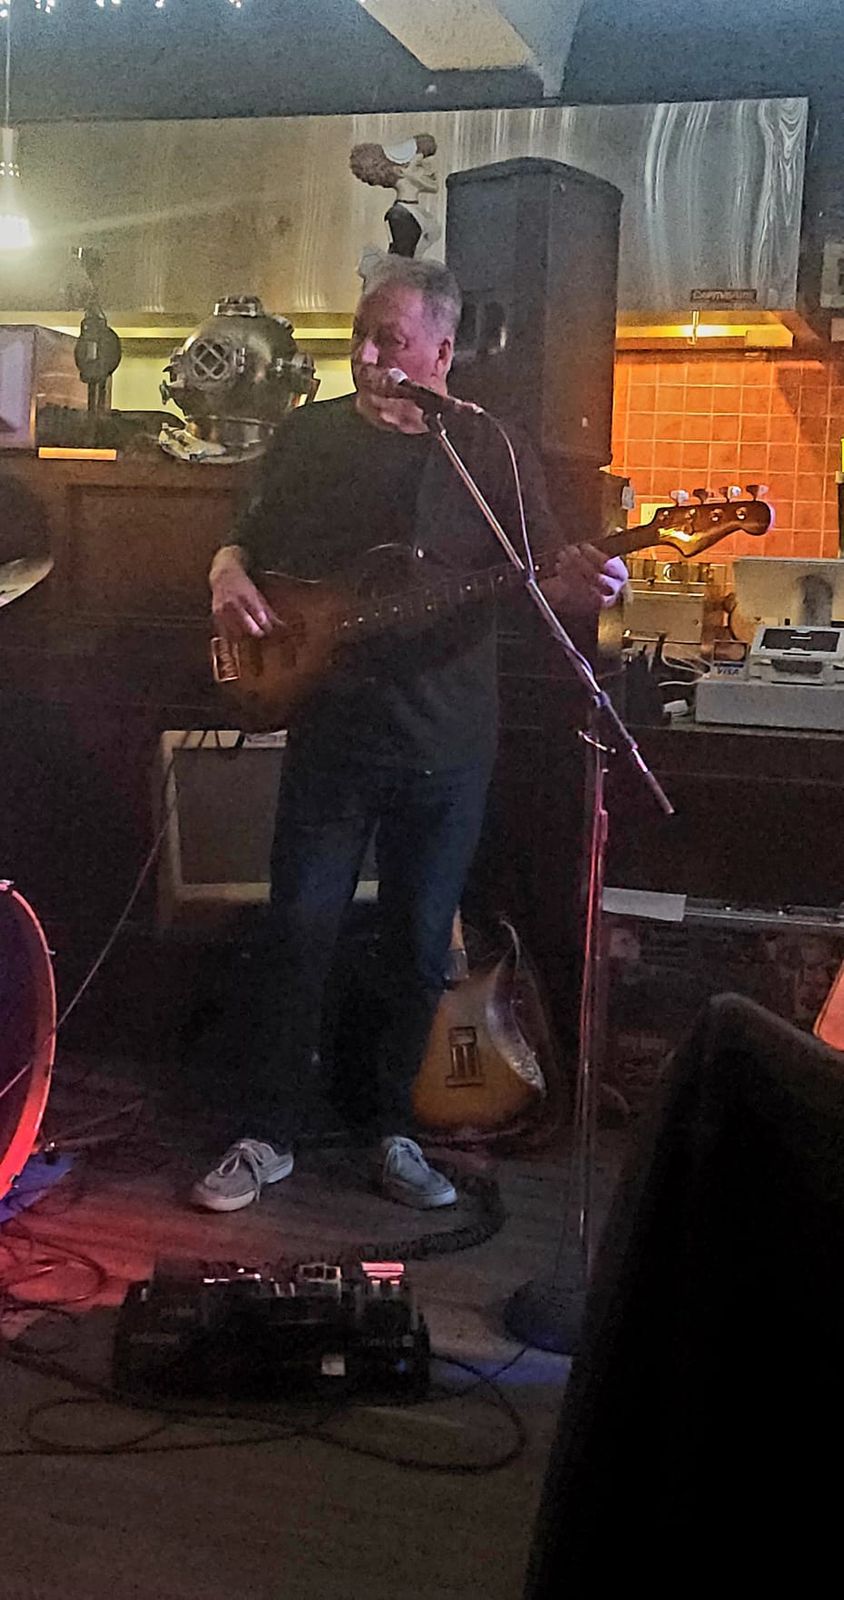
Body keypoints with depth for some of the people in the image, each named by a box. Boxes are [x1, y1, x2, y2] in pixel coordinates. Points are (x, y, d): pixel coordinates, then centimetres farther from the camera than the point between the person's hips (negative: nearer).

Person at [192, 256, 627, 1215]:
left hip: (446, 742, 0)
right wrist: (229, 579, -8)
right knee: (299, 934, 2)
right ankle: (273, 1134, 17)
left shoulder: (486, 450, 1)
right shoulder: (308, 436, 5)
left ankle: (394, 1130, 25)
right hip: (330, 730, 1)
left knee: (419, 946, 8)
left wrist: (581, 586, -22)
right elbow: (244, 539, 15)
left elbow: (541, 576, 1)